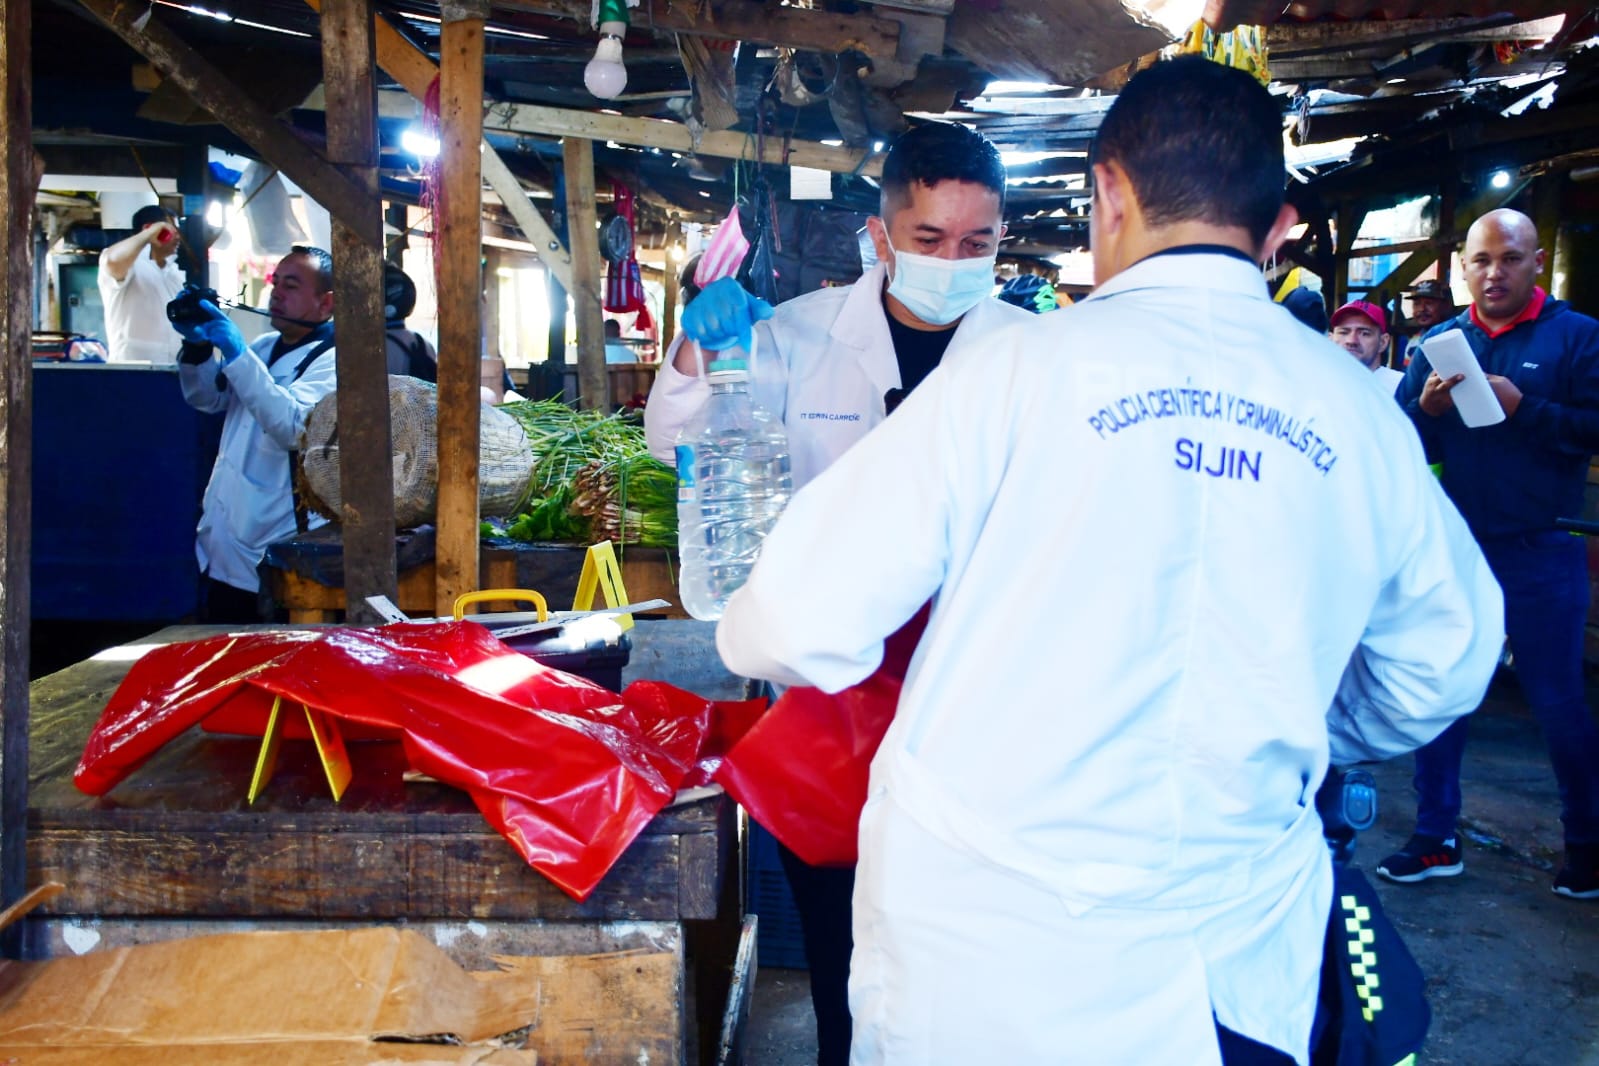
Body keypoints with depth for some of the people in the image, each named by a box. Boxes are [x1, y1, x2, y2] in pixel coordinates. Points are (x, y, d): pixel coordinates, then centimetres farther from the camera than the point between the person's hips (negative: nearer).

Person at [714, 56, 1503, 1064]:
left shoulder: (1023, 366, -14)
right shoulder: (1366, 417, -3)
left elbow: (797, 630, -14)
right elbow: (1439, 669, 12)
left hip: (978, 958, -3)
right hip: (1237, 972, 3)